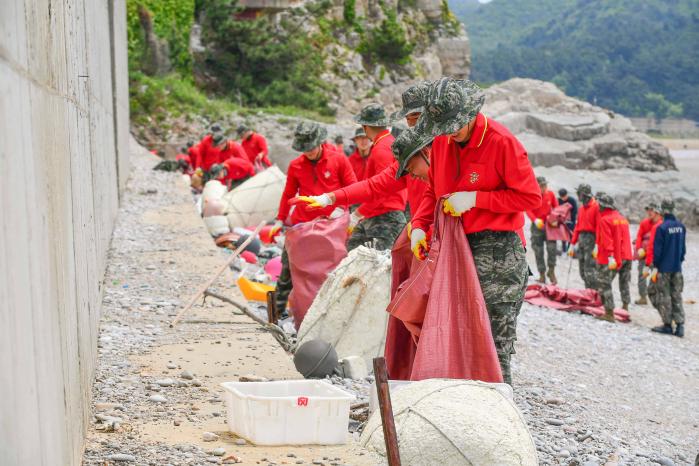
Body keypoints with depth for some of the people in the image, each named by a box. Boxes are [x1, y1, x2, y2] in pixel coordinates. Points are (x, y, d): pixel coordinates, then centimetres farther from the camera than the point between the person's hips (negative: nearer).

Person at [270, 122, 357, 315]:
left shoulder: (338, 160, -3)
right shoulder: (295, 166, 3)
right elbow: (288, 194, 14)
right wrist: (280, 220, 13)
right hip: (301, 223, 2)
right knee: (288, 266, 2)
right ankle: (278, 308, 13)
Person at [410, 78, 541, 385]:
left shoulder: (502, 142, -13)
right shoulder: (441, 141, 8)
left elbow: (531, 197, -12)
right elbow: (433, 192, 20)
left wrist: (475, 199, -17)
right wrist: (419, 225, 2)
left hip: (497, 251, -7)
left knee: (494, 342, -6)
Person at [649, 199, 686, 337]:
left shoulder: (662, 227, -16)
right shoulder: (681, 226, 3)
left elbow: (657, 249, -12)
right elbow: (683, 247, 11)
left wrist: (655, 263, 1)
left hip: (664, 268, -5)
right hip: (677, 268, 5)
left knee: (664, 297, 4)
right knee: (677, 296, 10)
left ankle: (667, 325, 7)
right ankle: (680, 326, 6)